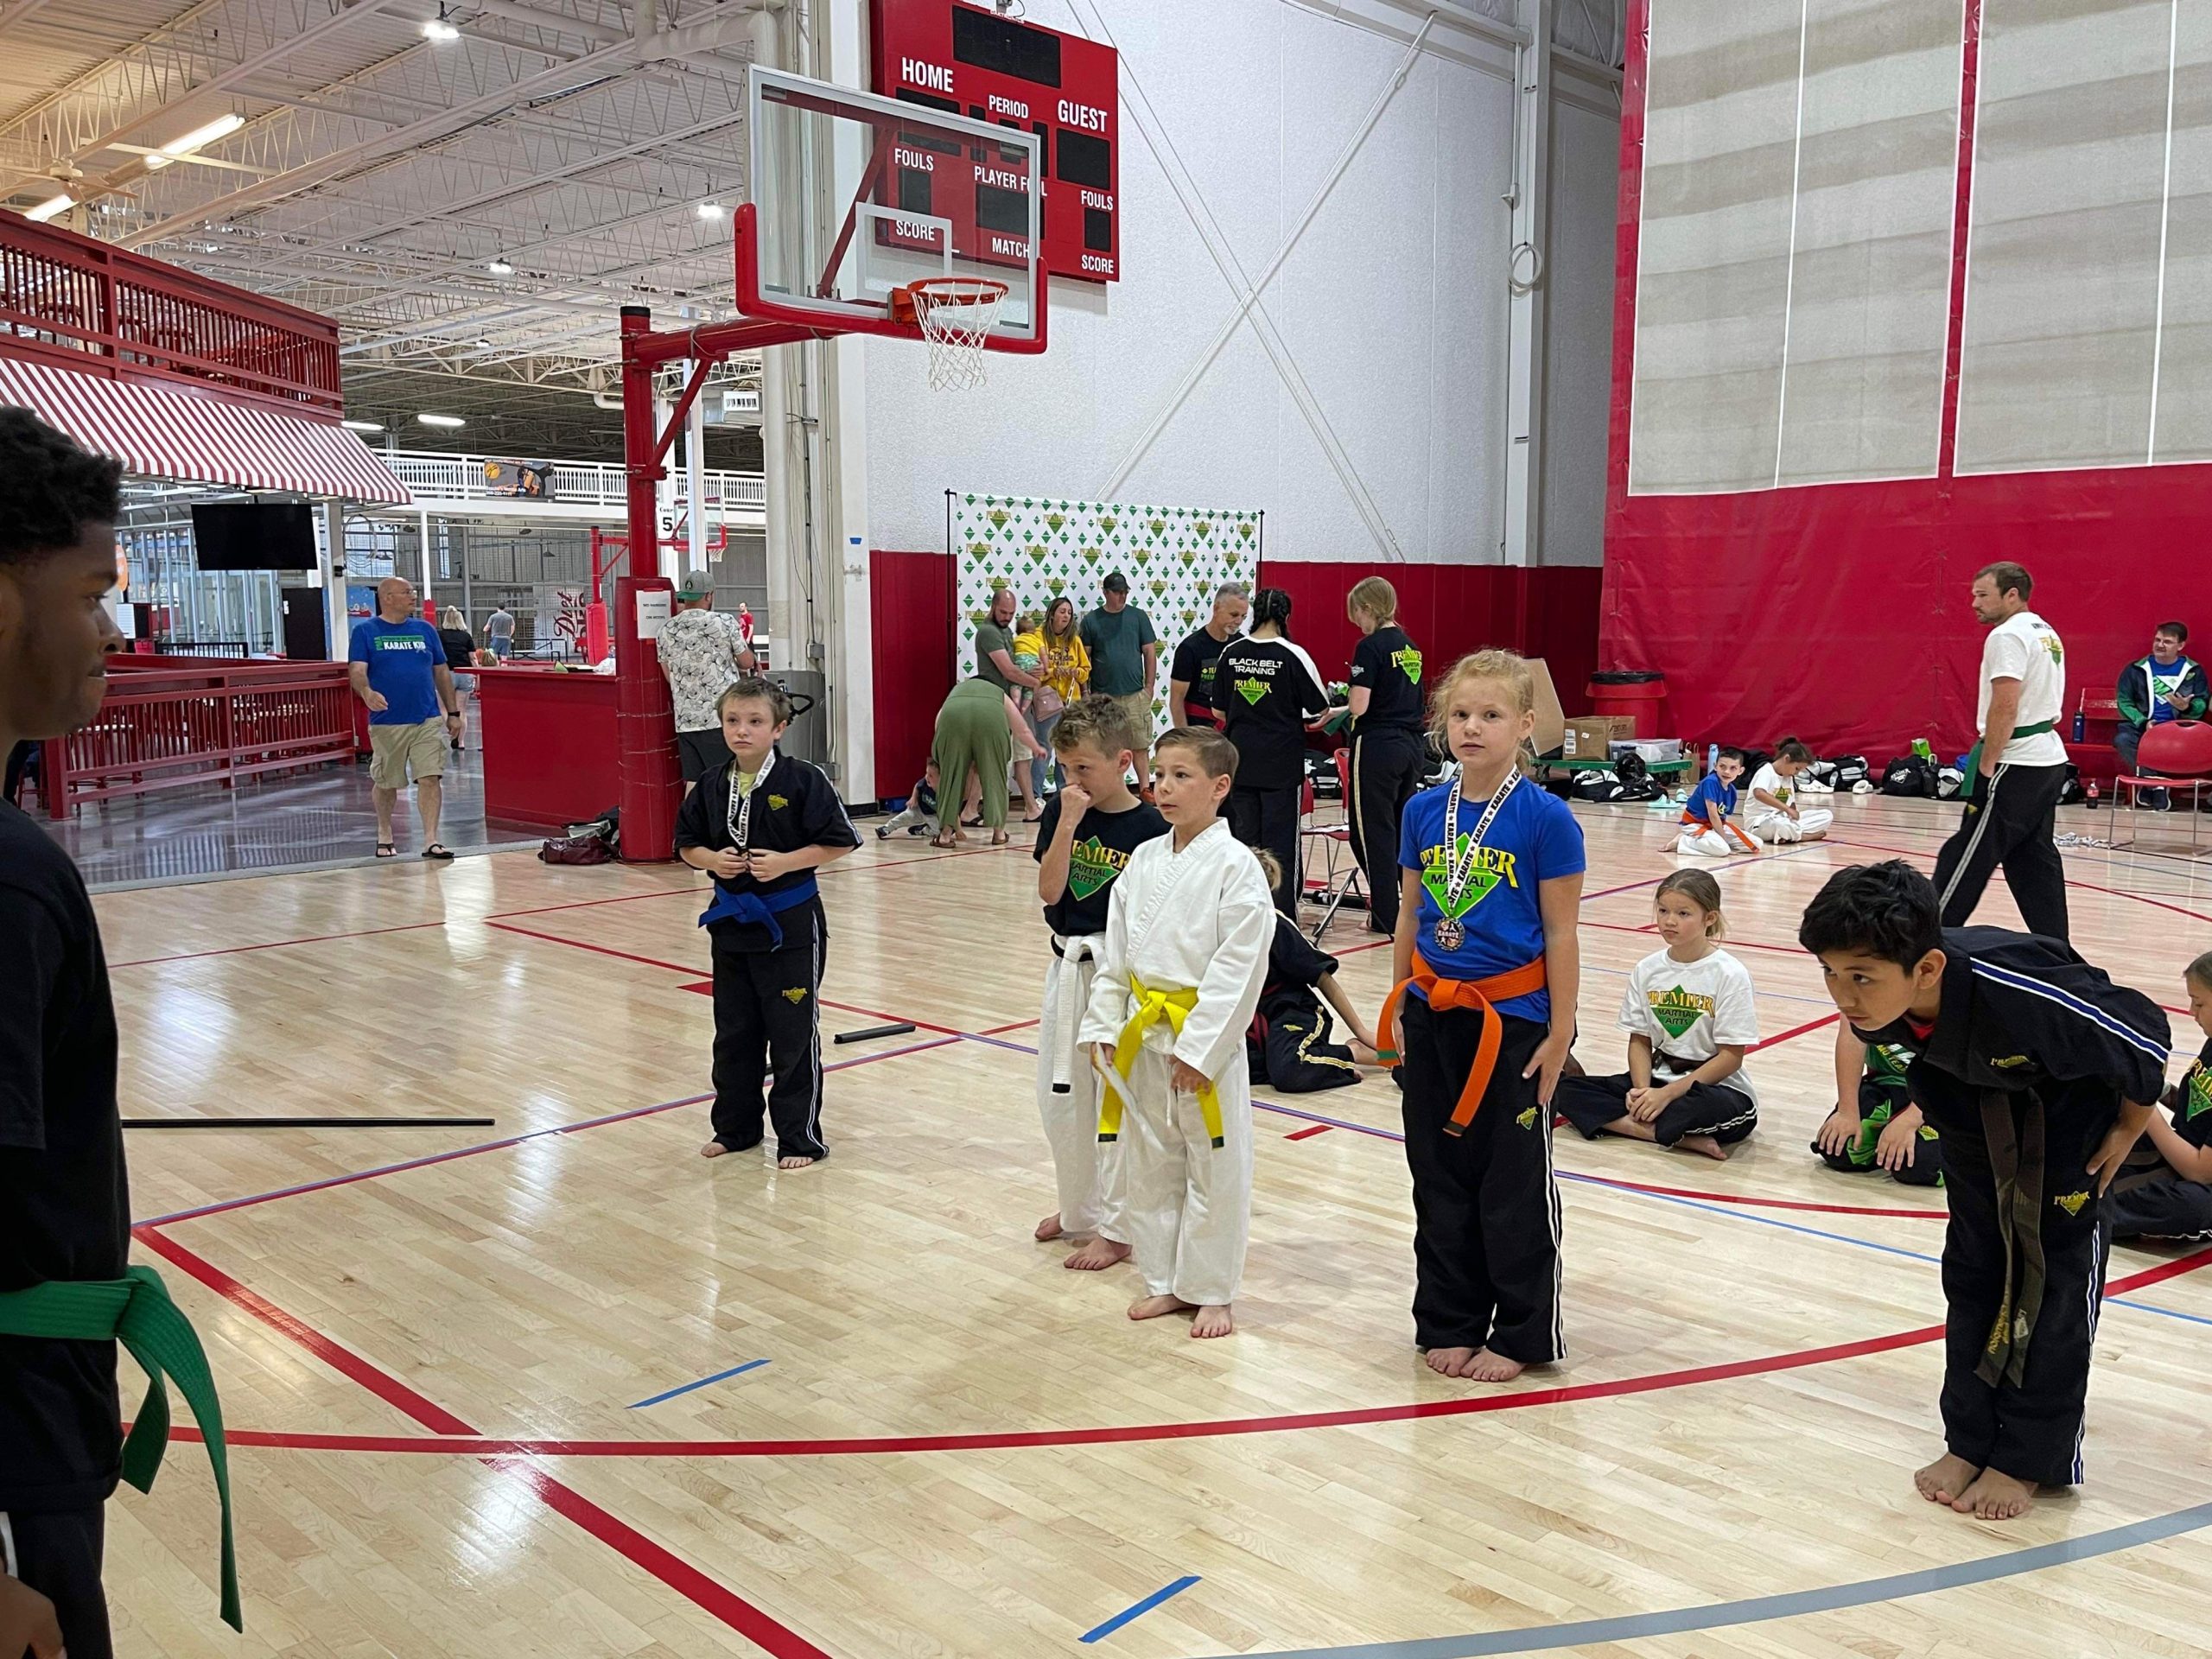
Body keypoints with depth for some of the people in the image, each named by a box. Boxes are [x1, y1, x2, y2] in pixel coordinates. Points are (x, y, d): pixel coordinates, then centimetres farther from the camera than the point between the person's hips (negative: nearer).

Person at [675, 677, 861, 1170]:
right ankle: (735, 1127, 31)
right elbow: (687, 844, 12)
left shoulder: (802, 781, -12)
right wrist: (712, 860, -9)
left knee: (793, 1034, 3)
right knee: (733, 1032, 16)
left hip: (791, 924, -5)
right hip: (732, 922, 5)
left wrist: (785, 862, -20)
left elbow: (839, 842, -10)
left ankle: (800, 1137, 15)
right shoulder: (712, 786, 2)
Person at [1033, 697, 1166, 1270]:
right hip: (1069, 970, 6)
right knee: (1059, 1098, 15)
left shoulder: (1149, 828, -13)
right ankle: (1079, 1209, 35)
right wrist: (1067, 823, -17)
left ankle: (1115, 1229, 17)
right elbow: (1049, 891, -8)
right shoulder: (1061, 812, 1)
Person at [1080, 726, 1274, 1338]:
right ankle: (1163, 1281, 31)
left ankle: (1211, 1291, 21)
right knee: (1147, 1163, 15)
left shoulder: (1236, 867, -13)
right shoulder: (1144, 861, 6)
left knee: (1215, 1168, 5)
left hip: (1206, 1039, -6)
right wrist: (1105, 1026, 5)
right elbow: (1114, 951, 11)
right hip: (1141, 1035, 7)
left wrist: (1198, 1049, -18)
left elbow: (1238, 968, -17)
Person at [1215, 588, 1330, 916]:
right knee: (1280, 837, 2)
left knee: (1244, 832, 11)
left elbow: (1221, 706, 10)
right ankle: (1282, 912, 5)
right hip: (1282, 760, -4)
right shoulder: (1293, 654, -12)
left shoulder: (1231, 653, 1)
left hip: (1240, 757, 4)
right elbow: (1319, 705, -4)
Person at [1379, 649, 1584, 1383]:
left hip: (1513, 1020, -5)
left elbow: (1561, 934, -9)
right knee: (1440, 1178, 14)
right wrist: (1396, 1009, 10)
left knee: (1515, 1185, 7)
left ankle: (1522, 1335, 23)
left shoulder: (1545, 818, -11)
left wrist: (1560, 1033, -9)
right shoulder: (1423, 811, 2)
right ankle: (1450, 1323, 29)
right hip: (1433, 1016, 5)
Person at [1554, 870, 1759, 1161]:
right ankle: (1679, 1135, -23)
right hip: (1658, 1078, 6)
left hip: (1717, 1087, -6)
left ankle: (1628, 1124, -21)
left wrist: (1667, 1093, -19)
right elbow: (1640, 1040, 6)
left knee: (1715, 1108, -42)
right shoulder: (1647, 970, 2)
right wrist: (1642, 1090, -15)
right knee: (1567, 1088, -16)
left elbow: (1731, 1056, -12)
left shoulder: (1730, 974, -11)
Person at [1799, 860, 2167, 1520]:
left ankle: (2028, 1459, 12)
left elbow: (2146, 1034, -26)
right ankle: (1971, 1440, 20)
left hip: (2071, 1099, -4)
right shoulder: (1875, 998, -29)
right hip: (1979, 1099, 5)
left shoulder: (2019, 993, -45)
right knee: (1973, 1265, 8)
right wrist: (1937, 1098, 10)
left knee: (2055, 1270, -2)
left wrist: (2129, 1131, -12)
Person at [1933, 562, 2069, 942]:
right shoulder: (2046, 634, 17)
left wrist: (1985, 766, -18)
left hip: (2016, 767, -10)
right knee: (2035, 859, 12)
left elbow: (2005, 707, -22)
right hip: (2048, 760, 10)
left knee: (1967, 858, -7)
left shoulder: (2007, 636, -14)